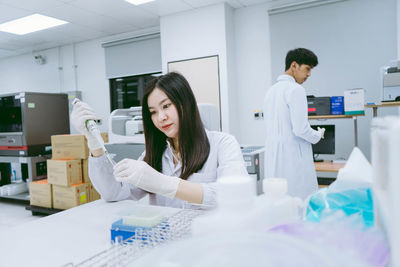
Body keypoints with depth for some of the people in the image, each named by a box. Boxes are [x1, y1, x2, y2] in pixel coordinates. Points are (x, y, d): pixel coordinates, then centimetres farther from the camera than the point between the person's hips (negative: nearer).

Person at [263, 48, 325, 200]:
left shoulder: (271, 91, 14)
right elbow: (300, 129, -18)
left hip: (273, 157, 8)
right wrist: (318, 136, 2)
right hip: (293, 157, -8)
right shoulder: (296, 90, -11)